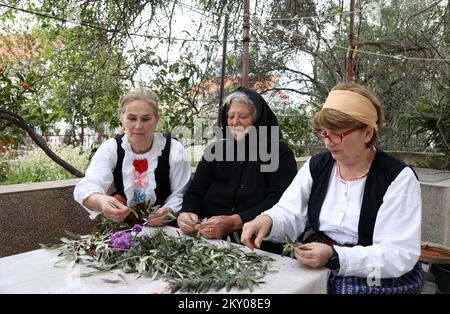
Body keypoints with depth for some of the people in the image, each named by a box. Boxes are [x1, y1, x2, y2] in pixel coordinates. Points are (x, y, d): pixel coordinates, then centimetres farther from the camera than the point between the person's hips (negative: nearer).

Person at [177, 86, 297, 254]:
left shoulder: (280, 154, 0)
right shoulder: (216, 151, 13)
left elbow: (279, 201, -12)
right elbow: (195, 192, 7)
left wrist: (234, 223, -25)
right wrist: (186, 213, -16)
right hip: (210, 243, 4)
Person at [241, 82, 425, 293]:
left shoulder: (398, 178, -9)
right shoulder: (316, 166, 6)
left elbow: (400, 255, -15)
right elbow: (289, 214, 1)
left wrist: (334, 257, -27)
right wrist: (267, 221, -22)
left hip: (375, 282, -3)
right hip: (311, 273, 3)